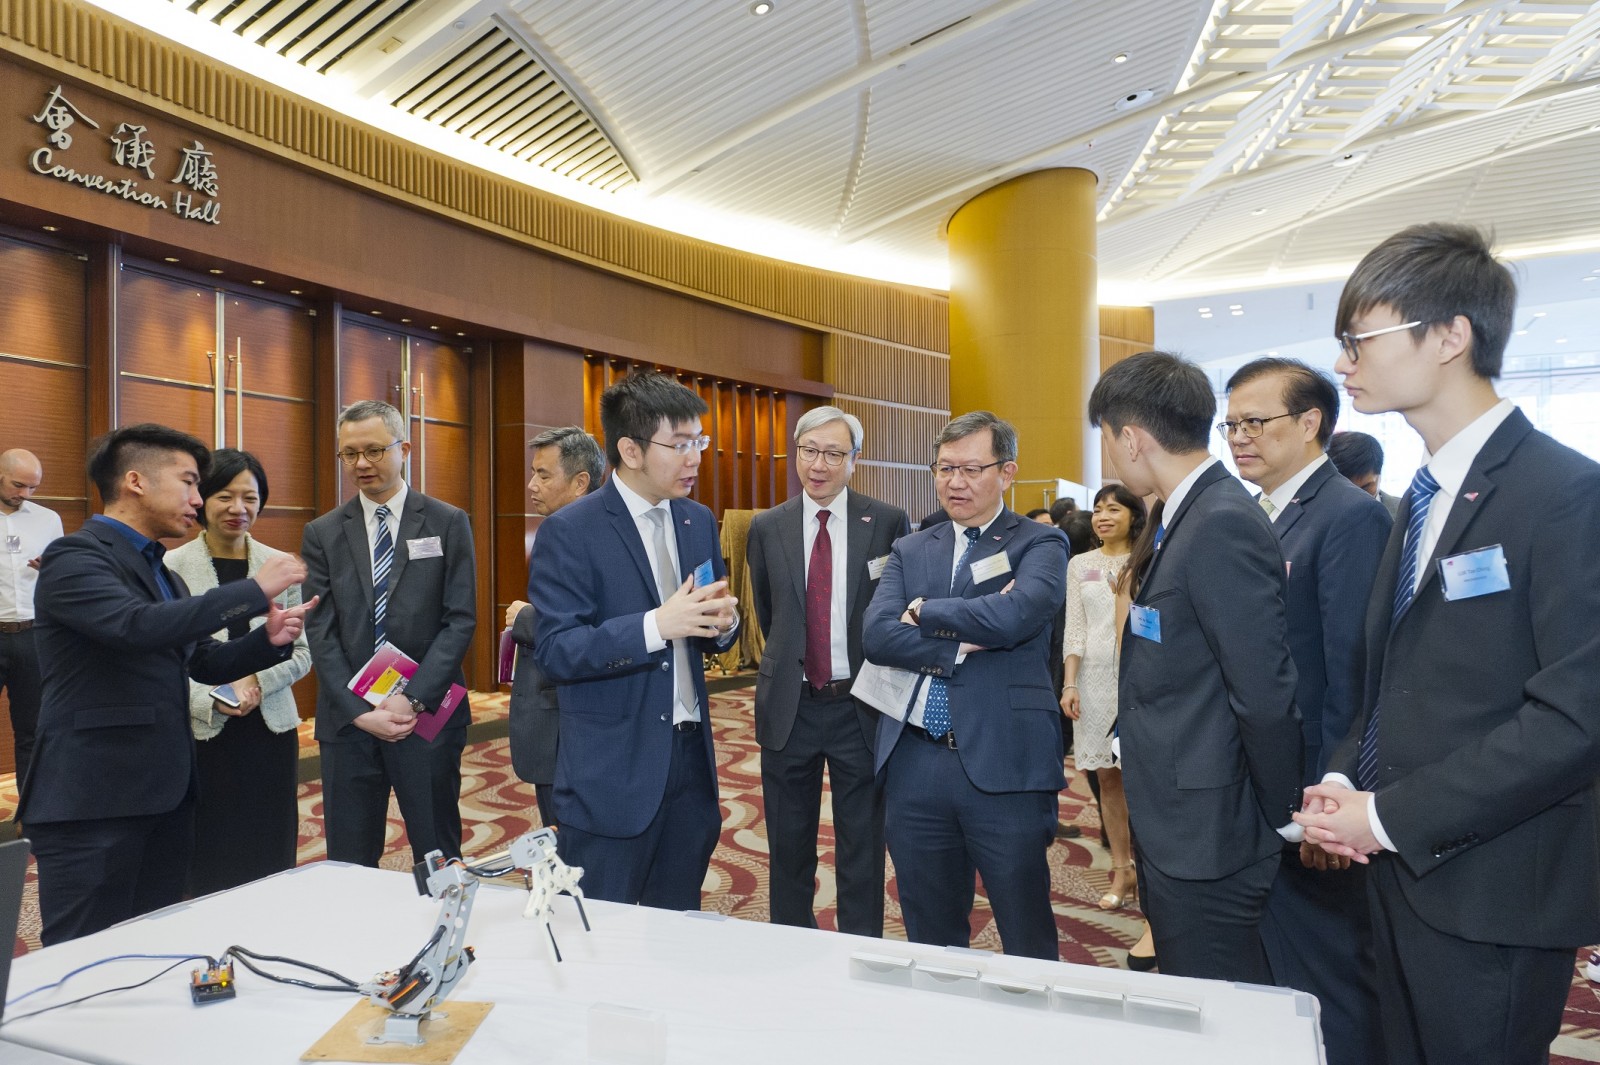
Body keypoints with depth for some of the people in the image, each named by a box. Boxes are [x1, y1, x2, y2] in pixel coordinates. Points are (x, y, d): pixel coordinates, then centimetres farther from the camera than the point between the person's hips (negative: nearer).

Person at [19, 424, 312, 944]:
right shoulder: (74, 557, -11)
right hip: (93, 800, -8)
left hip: (167, 794, 8)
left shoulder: (163, 572, 16)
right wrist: (254, 591, -24)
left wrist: (268, 638, -4)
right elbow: (137, 627, -29)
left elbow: (204, 662, 15)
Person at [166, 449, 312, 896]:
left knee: (271, 863, 8)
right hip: (201, 736, -2)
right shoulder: (172, 567, -3)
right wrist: (208, 699, -17)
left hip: (270, 731, 2)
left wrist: (258, 681, -11)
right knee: (209, 865, 6)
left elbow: (302, 653, 6)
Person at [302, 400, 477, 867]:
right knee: (348, 863, 12)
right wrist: (359, 711, -10)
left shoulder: (448, 523, 0)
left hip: (428, 716, -2)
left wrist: (414, 699, -14)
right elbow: (321, 632, 1)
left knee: (439, 860, 9)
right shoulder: (322, 534, 6)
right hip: (349, 718, 2)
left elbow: (461, 620, -5)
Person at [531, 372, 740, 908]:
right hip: (612, 770, -5)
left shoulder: (699, 521, 8)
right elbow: (556, 649, -17)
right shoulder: (568, 532, -11)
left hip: (691, 757, 6)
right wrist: (656, 626, -28)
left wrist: (722, 623, -10)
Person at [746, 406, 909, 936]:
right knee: (788, 846, 15)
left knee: (862, 848, 11)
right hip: (789, 707, 2)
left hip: (861, 706, -2)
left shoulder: (889, 523, -4)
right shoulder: (767, 528, 3)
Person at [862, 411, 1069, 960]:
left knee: (1028, 944, 10)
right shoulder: (909, 551, 11)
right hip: (914, 767, 4)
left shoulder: (1040, 544, 0)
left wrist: (926, 612, -6)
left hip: (1005, 767, -4)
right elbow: (875, 634, -4)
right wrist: (960, 645, -15)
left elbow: (1013, 616, -20)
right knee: (930, 941, 19)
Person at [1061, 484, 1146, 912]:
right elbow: (1074, 628, 6)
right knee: (1107, 777, 6)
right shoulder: (1080, 564, 10)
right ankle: (1121, 870, 15)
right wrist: (1070, 684, 1)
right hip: (1094, 675, 3)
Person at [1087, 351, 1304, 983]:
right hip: (1177, 835, 9)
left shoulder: (1223, 526, -22)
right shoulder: (1193, 518, 8)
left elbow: (1266, 693, -22)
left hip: (1206, 841, -9)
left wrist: (1284, 821, -12)